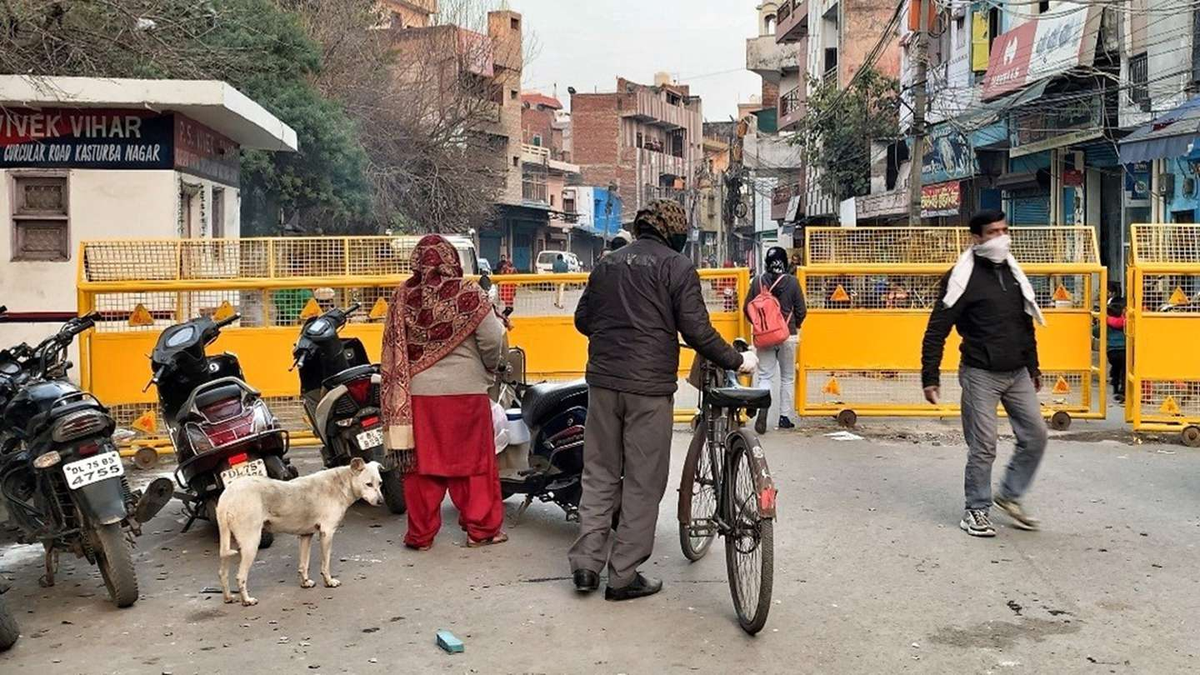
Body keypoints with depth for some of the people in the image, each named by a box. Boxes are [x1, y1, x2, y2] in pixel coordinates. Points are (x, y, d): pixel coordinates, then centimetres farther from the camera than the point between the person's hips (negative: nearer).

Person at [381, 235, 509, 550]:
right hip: (465, 392, -2)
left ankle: (420, 533, 16)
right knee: (474, 460, 9)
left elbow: (392, 348, 4)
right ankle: (482, 528, 16)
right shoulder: (467, 294, -9)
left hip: (417, 393, 3)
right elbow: (492, 338, -11)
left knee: (422, 464, 9)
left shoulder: (402, 298, 0)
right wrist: (488, 370, 7)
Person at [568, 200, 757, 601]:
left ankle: (586, 563, 12)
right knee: (643, 482, 4)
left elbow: (582, 319, 18)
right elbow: (696, 330, -11)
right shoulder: (677, 267, -4)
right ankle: (623, 576, 8)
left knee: (600, 474, 14)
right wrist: (737, 361, 0)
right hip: (649, 386, -5)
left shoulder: (608, 264, 13)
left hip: (604, 380, 5)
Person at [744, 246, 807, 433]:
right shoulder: (792, 282, -7)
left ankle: (762, 407, -21)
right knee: (788, 377, 13)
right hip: (788, 336, -1)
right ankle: (785, 417, 15)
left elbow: (747, 308, 0)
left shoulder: (757, 282, -4)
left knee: (765, 376, 5)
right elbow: (801, 310, -4)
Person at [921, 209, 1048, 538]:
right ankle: (977, 510, 13)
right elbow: (937, 329, -11)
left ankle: (1010, 495, 23)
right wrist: (930, 376, -14)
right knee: (983, 446, -3)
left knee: (1035, 435, 5)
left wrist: (1033, 366, 21)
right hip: (981, 374, -6)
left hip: (1017, 373, 7)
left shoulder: (1013, 273, 10)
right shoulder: (964, 276, -11)